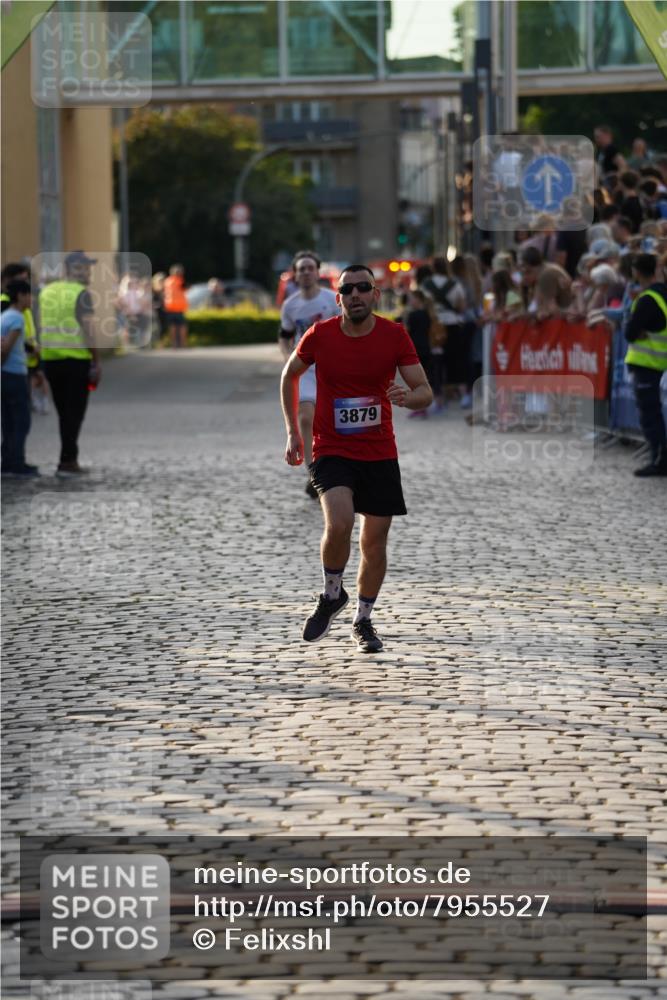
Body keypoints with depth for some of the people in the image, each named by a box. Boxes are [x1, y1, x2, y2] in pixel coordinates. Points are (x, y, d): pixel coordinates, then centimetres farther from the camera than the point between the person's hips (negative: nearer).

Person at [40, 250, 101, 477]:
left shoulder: (47, 291, 11)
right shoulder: (81, 293, -8)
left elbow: (42, 328, 13)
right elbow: (89, 330, -14)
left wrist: (43, 357, 17)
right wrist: (96, 363, -12)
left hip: (50, 358, 6)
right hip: (76, 359, -6)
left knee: (64, 412, 16)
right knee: (74, 413, 0)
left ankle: (71, 460, 20)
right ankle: (66, 462, -3)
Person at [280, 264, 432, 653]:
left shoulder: (395, 335, -5)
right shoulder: (320, 335, -6)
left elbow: (425, 392, -4)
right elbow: (290, 374, 12)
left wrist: (409, 396, -29)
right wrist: (293, 432, 9)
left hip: (380, 453, 2)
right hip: (332, 450, -2)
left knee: (375, 543, 6)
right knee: (339, 524, -25)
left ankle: (364, 621, 27)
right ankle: (332, 595, 3)